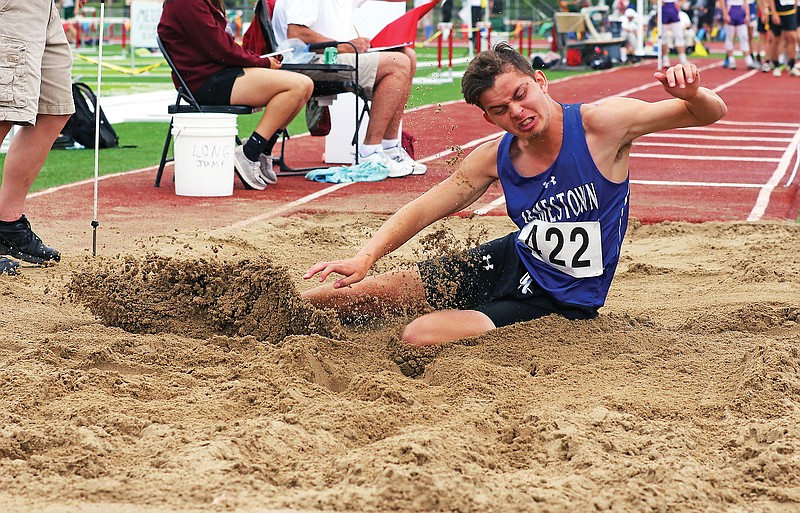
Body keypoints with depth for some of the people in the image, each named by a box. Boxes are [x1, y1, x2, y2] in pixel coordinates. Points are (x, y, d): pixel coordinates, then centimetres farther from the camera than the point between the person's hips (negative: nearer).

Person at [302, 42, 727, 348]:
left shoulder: (601, 124, -19)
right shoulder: (496, 157, -7)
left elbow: (711, 114, -16)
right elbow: (421, 211, 2)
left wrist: (690, 94, -41)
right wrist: (365, 258, -13)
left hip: (557, 303, -5)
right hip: (509, 261, 5)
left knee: (420, 337, -24)